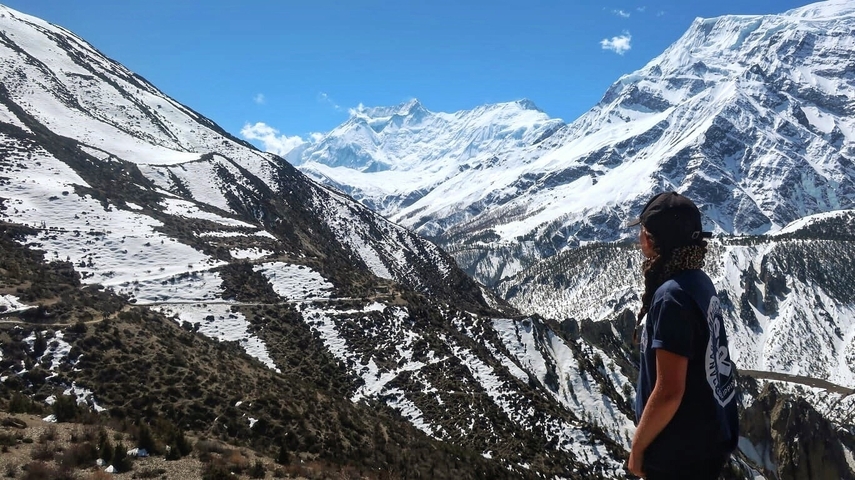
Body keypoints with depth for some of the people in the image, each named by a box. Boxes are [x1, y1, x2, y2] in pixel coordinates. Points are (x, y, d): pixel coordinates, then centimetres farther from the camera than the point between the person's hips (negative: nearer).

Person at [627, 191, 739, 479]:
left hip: (683, 452, -8)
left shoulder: (671, 297, -26)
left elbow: (668, 393, -27)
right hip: (712, 435, 8)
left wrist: (637, 447, -14)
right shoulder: (700, 281, 2)